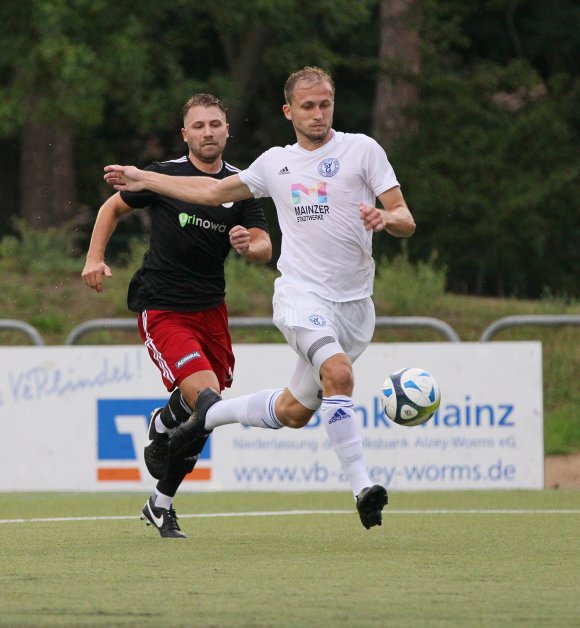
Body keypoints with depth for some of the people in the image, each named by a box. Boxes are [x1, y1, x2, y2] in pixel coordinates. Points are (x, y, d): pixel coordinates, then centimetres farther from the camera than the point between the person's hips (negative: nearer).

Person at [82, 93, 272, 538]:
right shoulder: (164, 175, -5)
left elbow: (265, 249, -4)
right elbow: (113, 207, 10)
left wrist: (250, 246, -27)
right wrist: (95, 258, -1)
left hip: (211, 309, 5)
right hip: (162, 310, -5)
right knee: (204, 396, -24)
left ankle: (162, 503, 25)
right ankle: (162, 425, 10)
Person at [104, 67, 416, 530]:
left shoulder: (362, 149, 5)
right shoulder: (275, 163, 12)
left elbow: (405, 221, 1)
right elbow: (215, 191, 29)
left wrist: (386, 218, -22)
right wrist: (144, 179, 30)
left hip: (355, 303, 1)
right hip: (301, 294, -1)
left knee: (293, 412, 7)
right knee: (338, 372, -30)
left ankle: (213, 412, 35)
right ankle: (362, 485, -29)